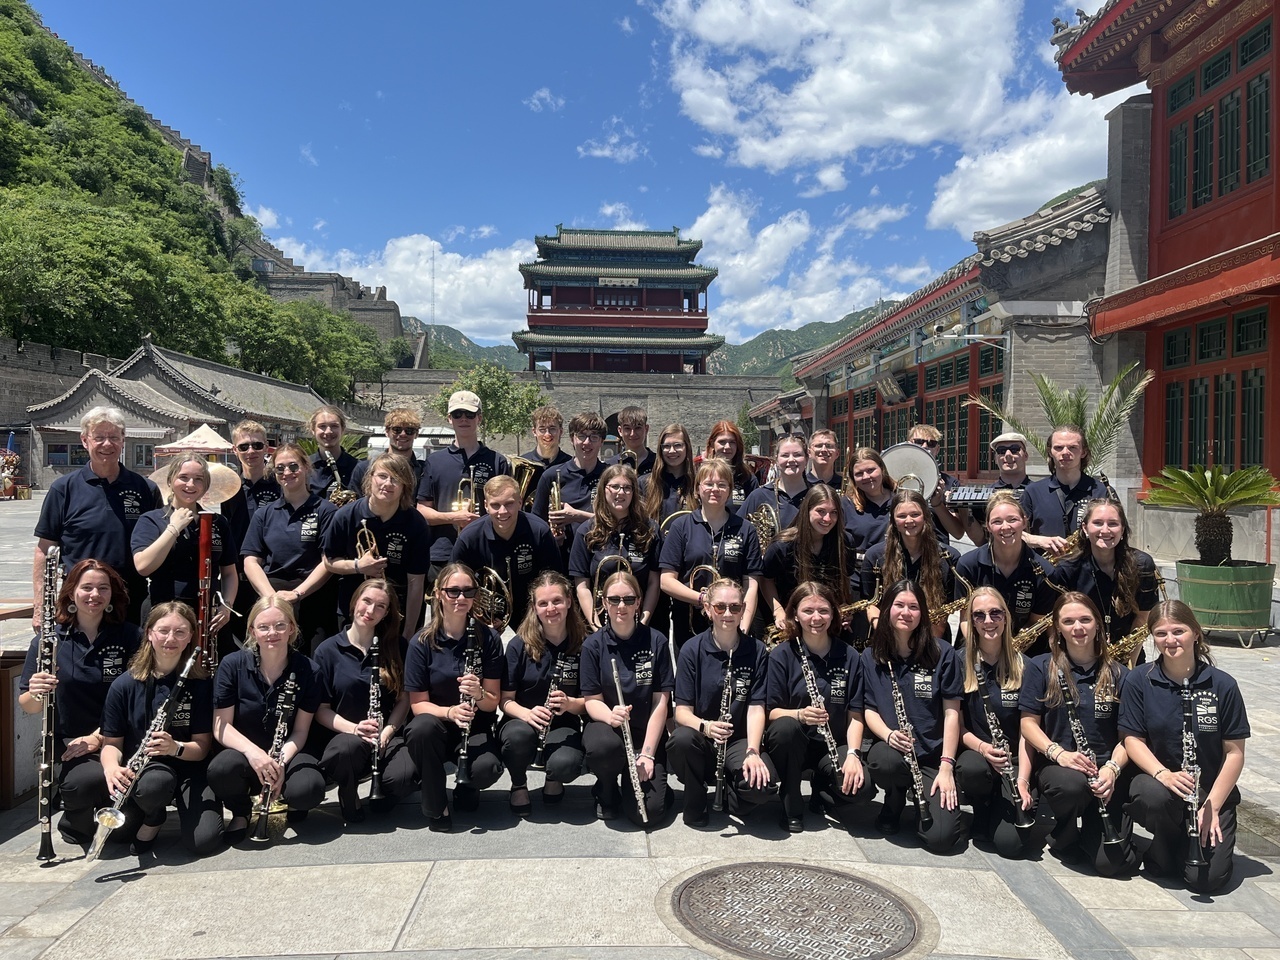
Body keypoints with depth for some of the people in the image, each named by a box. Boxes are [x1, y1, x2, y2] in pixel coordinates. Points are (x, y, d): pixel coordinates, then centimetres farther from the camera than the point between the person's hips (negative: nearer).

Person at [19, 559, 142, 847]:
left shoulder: (130, 637, -1)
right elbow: (26, 706, 3)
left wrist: (98, 737, -12)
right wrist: (35, 694, -20)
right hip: (68, 741, 0)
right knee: (89, 779, -33)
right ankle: (75, 823, 5)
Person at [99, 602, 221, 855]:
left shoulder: (199, 684, -6)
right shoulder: (125, 685, -3)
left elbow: (202, 746, -5)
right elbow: (112, 743, 0)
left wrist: (175, 748, -27)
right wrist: (112, 767, -23)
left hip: (188, 769, 0)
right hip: (140, 769, 0)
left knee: (203, 840, -26)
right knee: (156, 782, -38)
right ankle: (153, 818, 0)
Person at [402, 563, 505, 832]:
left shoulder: (488, 638, -7)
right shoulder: (422, 642, -9)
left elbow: (493, 703, -5)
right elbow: (418, 703, -8)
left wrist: (479, 694, -29)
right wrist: (449, 712, -28)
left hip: (475, 728, 0)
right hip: (436, 725, 0)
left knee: (487, 768, -32)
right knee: (422, 727, -36)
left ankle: (466, 788, 8)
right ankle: (437, 807, -11)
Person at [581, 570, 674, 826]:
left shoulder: (655, 641, -6)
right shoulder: (593, 645, -4)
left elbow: (660, 701, -7)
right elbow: (592, 700, -5)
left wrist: (648, 753, -15)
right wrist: (610, 716, -28)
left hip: (646, 731, -1)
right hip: (607, 725, 1)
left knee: (647, 811, -20)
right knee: (603, 746, -36)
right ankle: (606, 789, -1)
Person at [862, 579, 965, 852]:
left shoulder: (943, 655, -3)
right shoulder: (871, 657, 3)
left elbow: (952, 712, -4)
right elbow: (869, 708, 4)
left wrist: (946, 766, -11)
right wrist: (888, 734, -17)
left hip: (933, 755, -1)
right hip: (892, 748, 2)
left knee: (941, 837, -21)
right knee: (885, 761, -37)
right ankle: (894, 800, 1)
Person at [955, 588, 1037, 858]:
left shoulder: (1023, 666, -1)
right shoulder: (960, 663, -1)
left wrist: (1022, 780, -17)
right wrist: (981, 747, -22)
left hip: (1014, 762, 0)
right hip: (975, 754, 1)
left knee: (1011, 842, -22)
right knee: (972, 768, -37)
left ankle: (1000, 805, 14)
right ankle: (981, 811, -1)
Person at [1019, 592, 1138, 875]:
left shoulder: (1118, 675, 5)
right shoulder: (1040, 668, 1)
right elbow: (1028, 723, -1)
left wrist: (1112, 768, -17)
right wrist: (1058, 752, -19)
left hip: (1106, 771, 1)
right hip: (1058, 766, -1)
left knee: (1113, 862, -18)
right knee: (1073, 784, -38)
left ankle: (1091, 828, 20)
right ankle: (1063, 837, -2)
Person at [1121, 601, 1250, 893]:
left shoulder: (1222, 685, -8)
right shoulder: (1140, 680, -7)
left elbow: (1234, 752, -5)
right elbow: (1133, 739, -5)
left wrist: (1211, 806, -12)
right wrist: (1163, 773, -24)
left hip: (1213, 791, 0)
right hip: (1160, 781, 1)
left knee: (1207, 878, -17)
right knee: (1153, 796, -36)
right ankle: (1165, 847, -1)